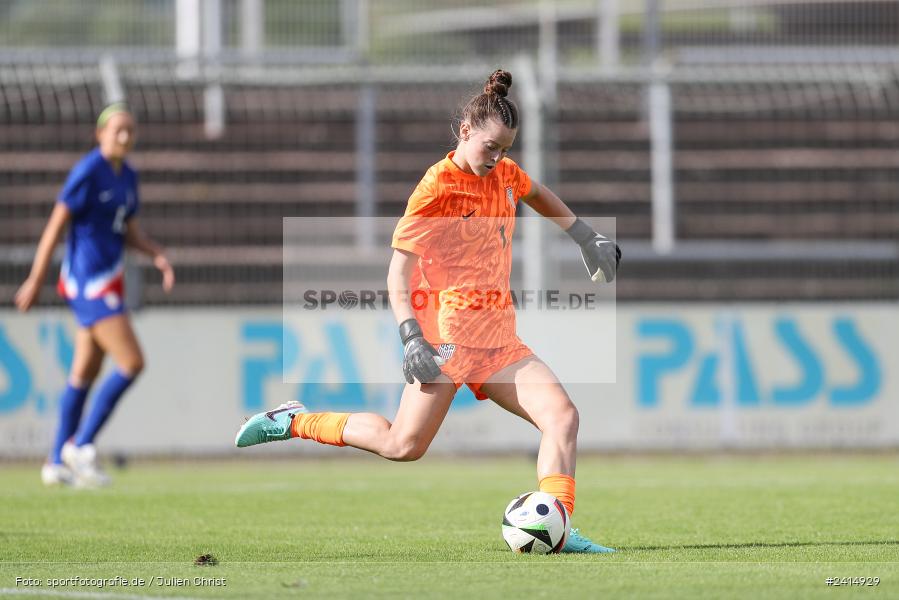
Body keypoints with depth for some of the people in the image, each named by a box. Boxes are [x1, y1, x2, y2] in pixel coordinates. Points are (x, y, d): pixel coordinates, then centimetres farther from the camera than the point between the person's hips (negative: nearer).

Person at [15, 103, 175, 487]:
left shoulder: (127, 176, 11)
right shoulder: (87, 173, -14)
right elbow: (56, 225, -13)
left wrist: (158, 256, 0)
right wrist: (35, 281, -13)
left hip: (109, 279, 9)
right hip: (89, 282, -9)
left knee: (85, 374, 12)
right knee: (131, 363, -14)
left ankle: (57, 463, 18)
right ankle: (80, 445, -6)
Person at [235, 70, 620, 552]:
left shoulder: (504, 173, 13)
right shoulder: (437, 187, -9)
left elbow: (540, 197, 39)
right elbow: (399, 269, -12)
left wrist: (588, 239, 32)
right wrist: (411, 338, -22)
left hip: (498, 340, 7)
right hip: (449, 335, -7)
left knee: (562, 415, -12)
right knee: (404, 445, -13)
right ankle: (293, 422, 4)